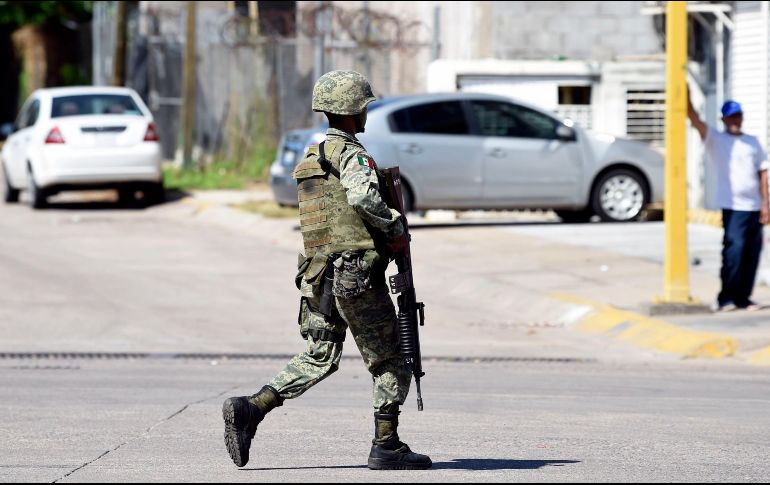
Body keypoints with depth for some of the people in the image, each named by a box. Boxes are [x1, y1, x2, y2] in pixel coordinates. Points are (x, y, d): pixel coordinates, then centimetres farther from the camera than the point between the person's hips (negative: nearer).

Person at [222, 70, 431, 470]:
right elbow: (362, 196, -30)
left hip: (318, 279, 8)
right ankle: (386, 447, 5)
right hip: (357, 277, -8)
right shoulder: (350, 152, -11)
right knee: (390, 362, 4)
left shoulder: (311, 158, 18)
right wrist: (394, 230, -16)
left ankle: (249, 409, 0)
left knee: (319, 358, 14)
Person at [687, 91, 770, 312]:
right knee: (734, 250, -15)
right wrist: (686, 96, -20)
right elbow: (694, 119, -7)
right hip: (733, 208, -5)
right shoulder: (715, 139, 5)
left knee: (752, 253, 3)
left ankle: (743, 297, 10)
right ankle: (726, 299, -9)